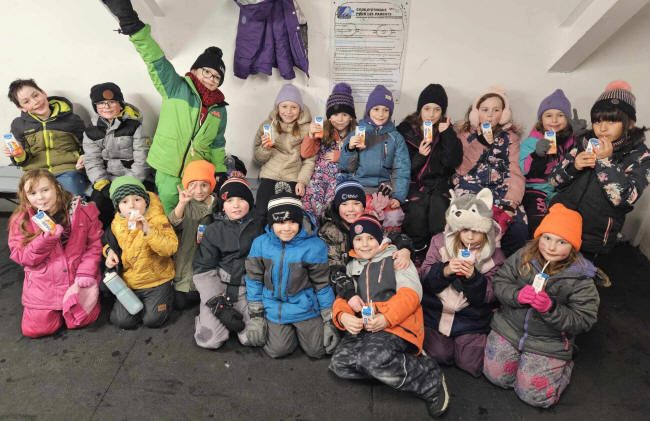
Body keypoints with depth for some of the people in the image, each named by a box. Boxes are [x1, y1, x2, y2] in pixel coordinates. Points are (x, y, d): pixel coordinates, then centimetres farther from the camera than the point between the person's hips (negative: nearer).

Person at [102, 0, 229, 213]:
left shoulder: (219, 109, 11)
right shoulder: (176, 88, 0)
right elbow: (156, 60, -14)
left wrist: (221, 173, 15)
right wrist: (130, 22, -28)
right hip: (169, 173, -3)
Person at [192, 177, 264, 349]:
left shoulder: (259, 226, 1)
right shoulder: (214, 230, 0)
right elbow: (203, 270, -3)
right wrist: (219, 305, -12)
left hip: (250, 289, 0)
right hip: (218, 289, 0)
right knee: (210, 339, -15)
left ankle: (239, 316, 14)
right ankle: (206, 316, 17)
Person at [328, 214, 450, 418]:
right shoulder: (352, 267, 25)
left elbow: (411, 293, -5)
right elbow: (341, 298, 15)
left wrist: (386, 317, -21)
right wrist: (343, 316, -11)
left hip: (397, 324, -6)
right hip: (363, 327, 6)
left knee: (373, 358, -33)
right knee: (339, 363, -18)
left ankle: (429, 378, -9)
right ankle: (405, 363, -6)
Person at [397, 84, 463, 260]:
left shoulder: (447, 130, 7)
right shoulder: (405, 129, 1)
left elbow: (454, 162, -6)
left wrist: (447, 134, -14)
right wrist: (419, 155, -17)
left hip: (439, 182, 1)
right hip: (413, 183, -1)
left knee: (439, 205, -30)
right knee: (418, 206, -31)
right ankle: (417, 252, -11)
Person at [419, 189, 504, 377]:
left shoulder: (494, 255, -6)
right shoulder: (440, 241, -4)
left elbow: (489, 295, -8)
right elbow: (424, 277, -6)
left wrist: (473, 277, -28)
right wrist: (445, 270, -26)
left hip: (471, 319, 0)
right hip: (435, 311, 0)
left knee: (472, 364, -8)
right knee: (439, 356, -10)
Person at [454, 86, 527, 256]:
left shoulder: (510, 137, 13)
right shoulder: (463, 134, 11)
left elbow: (515, 174, 1)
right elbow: (462, 169, -2)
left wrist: (508, 207, -15)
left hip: (501, 194, 2)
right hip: (471, 193, -2)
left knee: (519, 230, -23)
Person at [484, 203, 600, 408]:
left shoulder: (581, 278, -15)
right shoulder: (523, 256, -9)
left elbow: (584, 320, -14)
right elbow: (499, 282, -4)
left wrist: (551, 308, -30)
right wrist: (517, 294, -25)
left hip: (549, 343, -2)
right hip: (509, 328, 3)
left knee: (533, 395, 3)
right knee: (496, 376, 6)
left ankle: (564, 364, 29)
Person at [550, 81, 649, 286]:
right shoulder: (586, 143, 2)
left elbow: (625, 198, -20)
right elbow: (555, 180, 1)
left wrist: (605, 161, -22)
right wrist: (573, 165, -18)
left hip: (595, 236, -3)